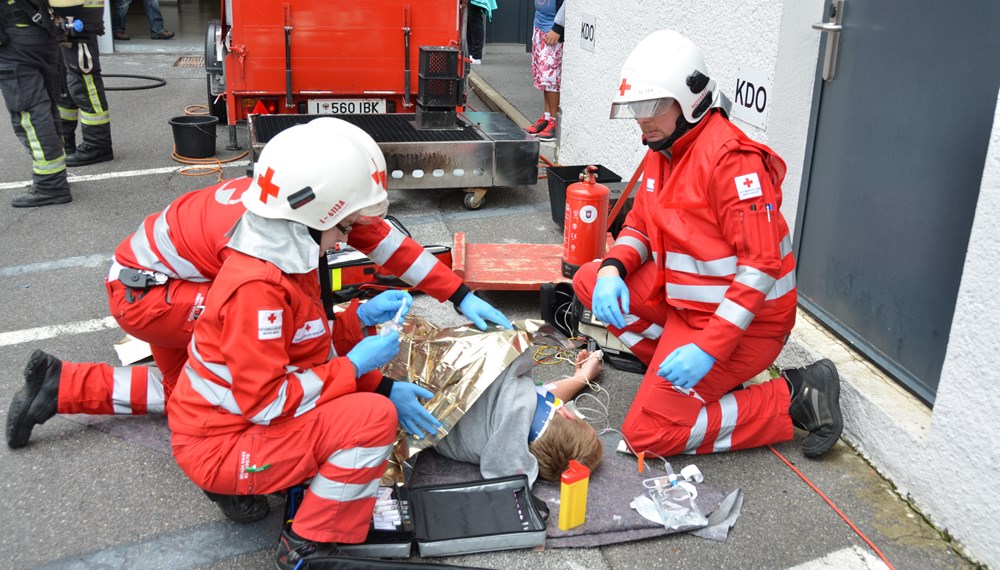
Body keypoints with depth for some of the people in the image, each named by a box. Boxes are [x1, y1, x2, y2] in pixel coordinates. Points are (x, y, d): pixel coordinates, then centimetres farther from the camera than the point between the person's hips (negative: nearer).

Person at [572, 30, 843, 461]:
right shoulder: (662, 151, 4)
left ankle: (794, 398, -1)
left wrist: (708, 348, -28)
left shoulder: (730, 158, -23)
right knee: (590, 279, 1)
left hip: (745, 318, -8)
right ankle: (670, 362, 6)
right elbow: (639, 226, 12)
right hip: (685, 299, 9)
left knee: (647, 434, -10)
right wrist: (612, 268, -11)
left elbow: (762, 266, -26)